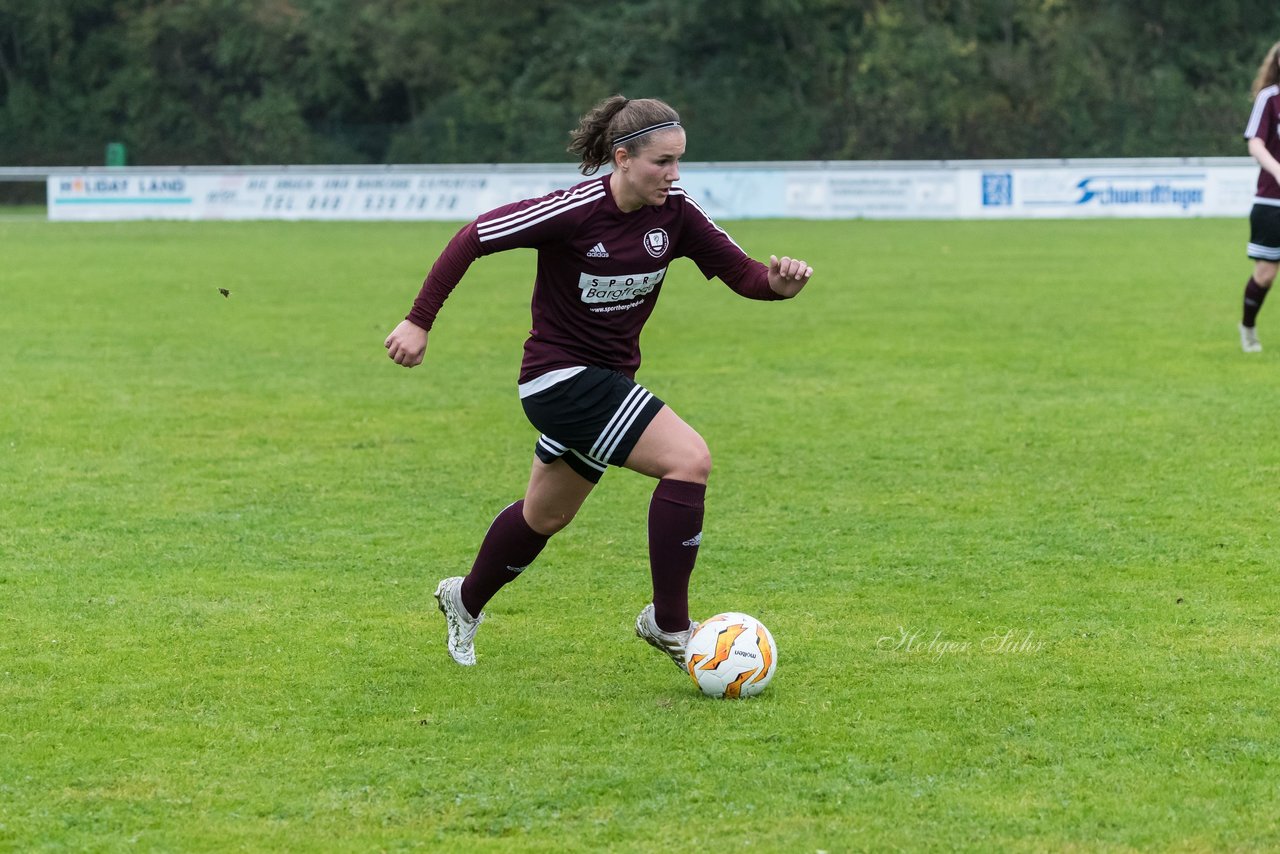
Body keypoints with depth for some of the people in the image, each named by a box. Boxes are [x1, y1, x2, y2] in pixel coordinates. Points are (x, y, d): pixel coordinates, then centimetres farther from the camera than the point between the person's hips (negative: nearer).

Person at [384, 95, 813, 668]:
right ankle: (669, 623, -12)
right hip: (560, 376, -8)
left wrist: (779, 281, -29)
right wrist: (419, 321, -16)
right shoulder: (575, 211, -23)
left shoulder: (676, 213, -7)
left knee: (546, 516, 25)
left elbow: (742, 274, -5)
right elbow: (474, 237, -17)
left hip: (608, 379, 8)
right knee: (690, 460, -22)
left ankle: (465, 601, 50)